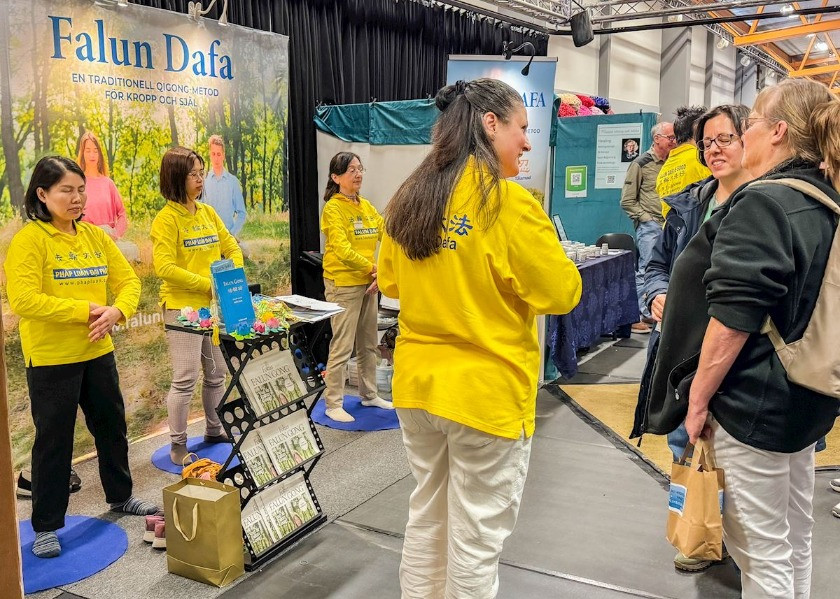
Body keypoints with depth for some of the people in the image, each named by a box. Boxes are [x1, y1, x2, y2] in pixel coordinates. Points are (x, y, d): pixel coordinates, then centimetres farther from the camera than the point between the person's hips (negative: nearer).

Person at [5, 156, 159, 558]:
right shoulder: (29, 239, -12)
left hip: (98, 353, 6)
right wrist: (86, 310, -22)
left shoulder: (95, 236, 6)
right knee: (53, 441, 4)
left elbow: (128, 280, 6)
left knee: (112, 427, 18)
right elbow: (23, 300, -21)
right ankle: (46, 526, 20)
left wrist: (117, 311, -15)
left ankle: (120, 496, 39)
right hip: (51, 359, -6)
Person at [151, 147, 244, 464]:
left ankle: (214, 430, 33)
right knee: (186, 379, -3)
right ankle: (178, 446, 10)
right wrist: (208, 284, -21)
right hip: (183, 307, -7)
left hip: (215, 306, 7)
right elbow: (164, 267, -19)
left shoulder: (208, 212, 9)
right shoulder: (167, 218, -11)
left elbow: (232, 248, 11)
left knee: (216, 373, 16)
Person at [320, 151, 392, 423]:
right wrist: (373, 267, -18)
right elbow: (342, 249, -20)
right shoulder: (333, 208, -11)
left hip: (369, 282, 8)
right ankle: (333, 404, 6)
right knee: (342, 346, -4)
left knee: (369, 343, 16)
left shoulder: (366, 206, 11)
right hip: (343, 284, -7)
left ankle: (369, 394, 31)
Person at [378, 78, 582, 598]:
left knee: (426, 518, 21)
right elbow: (563, 293, -10)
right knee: (476, 536, 10)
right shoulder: (509, 202, -17)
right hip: (487, 391, -6)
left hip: (418, 383, 7)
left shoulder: (408, 199, 2)